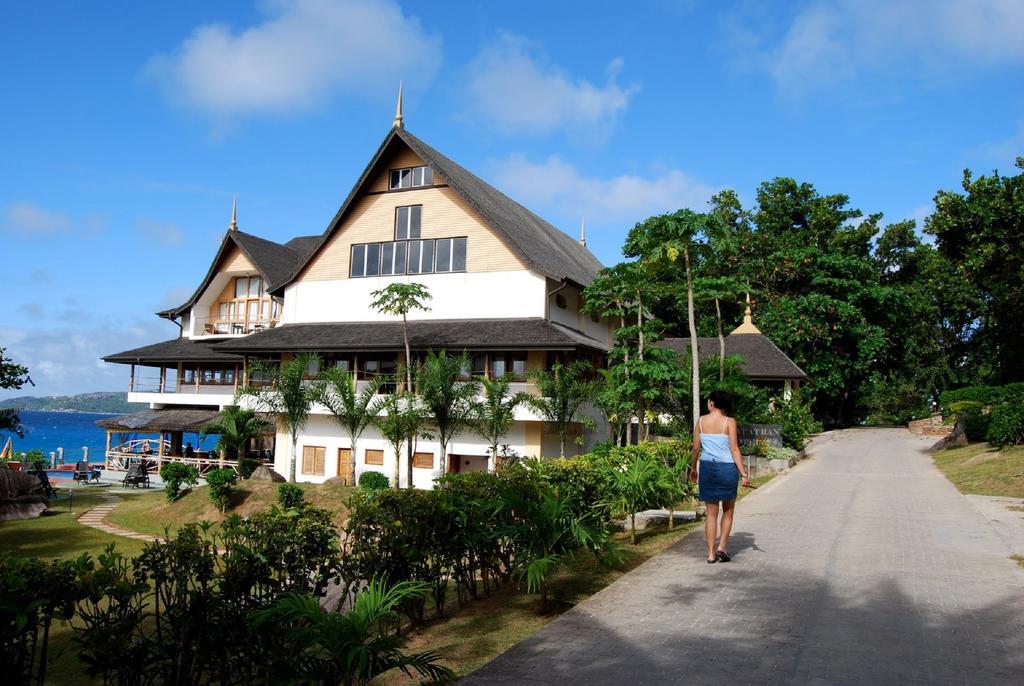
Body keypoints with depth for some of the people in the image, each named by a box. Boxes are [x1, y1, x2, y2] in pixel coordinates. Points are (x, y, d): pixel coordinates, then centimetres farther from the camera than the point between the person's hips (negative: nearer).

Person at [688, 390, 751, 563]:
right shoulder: (729, 422, -7)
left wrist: (693, 468, 18)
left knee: (711, 512, 10)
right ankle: (722, 546, 8)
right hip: (727, 467, -2)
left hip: (707, 467, 2)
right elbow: (734, 449, -10)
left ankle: (711, 553, 10)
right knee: (728, 510, 17)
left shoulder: (701, 421, 1)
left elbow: (696, 448, 4)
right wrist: (744, 473, -8)